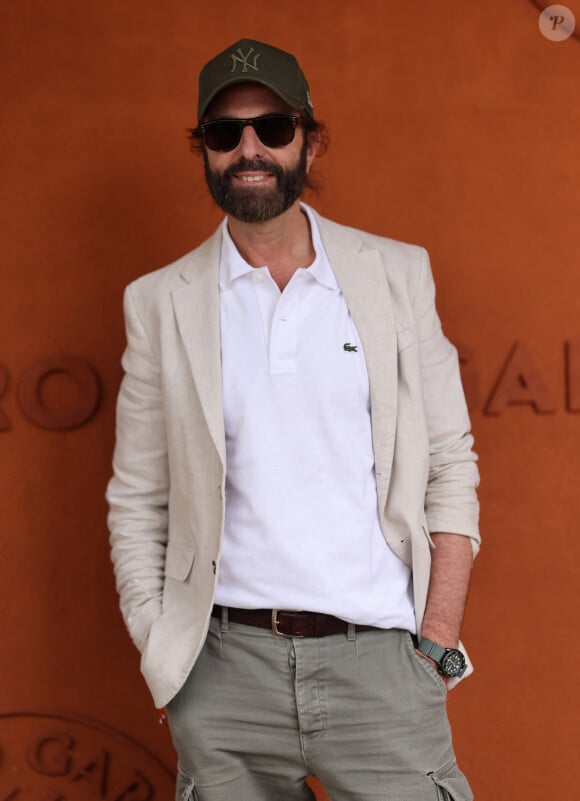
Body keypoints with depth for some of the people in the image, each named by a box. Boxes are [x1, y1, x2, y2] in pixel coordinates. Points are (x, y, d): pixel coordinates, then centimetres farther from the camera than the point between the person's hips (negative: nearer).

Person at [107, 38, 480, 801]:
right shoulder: (161, 302, 4)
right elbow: (137, 503, 7)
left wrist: (437, 646, -3)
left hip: (377, 656, 0)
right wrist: (160, 652, 0)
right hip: (227, 668, 1)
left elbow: (450, 466, 4)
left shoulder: (397, 274, 4)